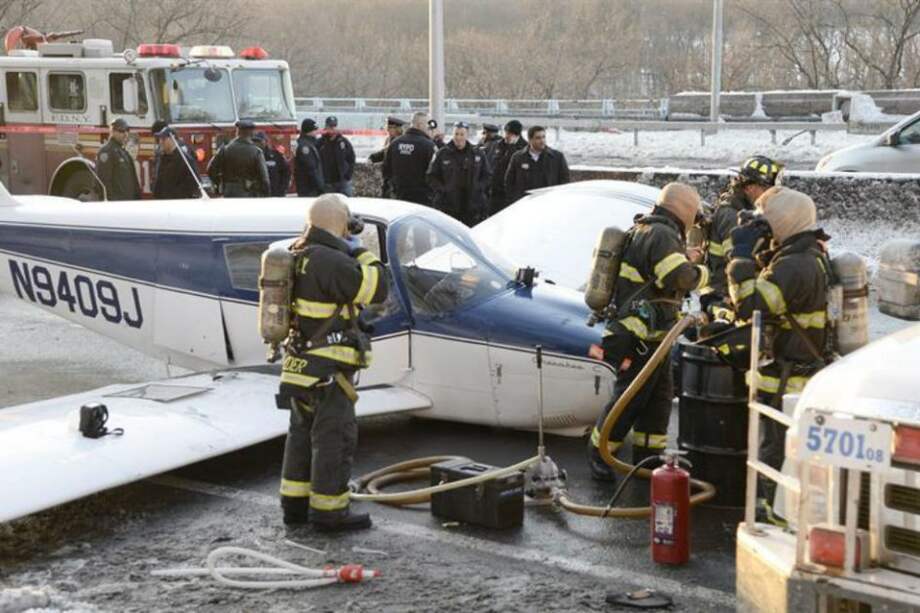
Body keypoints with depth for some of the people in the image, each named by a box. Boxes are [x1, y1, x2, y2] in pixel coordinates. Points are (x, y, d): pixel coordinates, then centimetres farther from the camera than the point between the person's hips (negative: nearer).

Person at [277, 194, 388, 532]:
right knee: (335, 437, -1)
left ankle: (295, 504, 26)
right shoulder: (331, 262, -21)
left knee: (303, 433, 17)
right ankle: (328, 512, 6)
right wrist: (365, 255, -5)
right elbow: (375, 291, -20)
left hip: (300, 366, 10)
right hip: (327, 372, -10)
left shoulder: (298, 257, 9)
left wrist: (349, 254, 14)